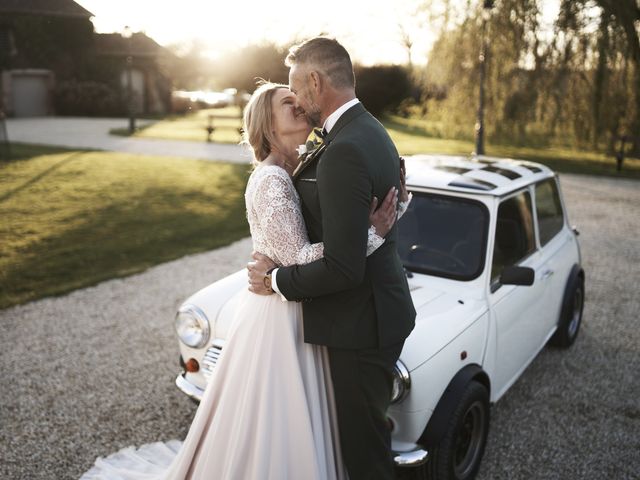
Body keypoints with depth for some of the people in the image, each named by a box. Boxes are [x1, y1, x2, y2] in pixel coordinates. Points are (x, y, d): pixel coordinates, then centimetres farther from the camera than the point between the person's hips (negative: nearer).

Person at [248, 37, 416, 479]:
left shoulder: (345, 152, -26)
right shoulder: (371, 132, 7)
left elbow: (342, 269, -28)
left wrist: (275, 280, -12)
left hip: (360, 325, -10)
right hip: (381, 308, 10)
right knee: (366, 429, 27)